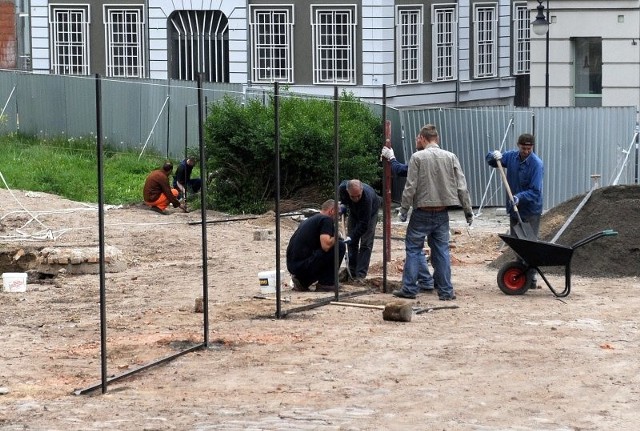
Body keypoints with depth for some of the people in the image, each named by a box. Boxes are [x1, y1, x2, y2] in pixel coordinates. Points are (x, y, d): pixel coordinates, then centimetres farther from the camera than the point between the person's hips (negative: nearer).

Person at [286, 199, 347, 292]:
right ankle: (325, 284, 2)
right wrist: (335, 238, 2)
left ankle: (302, 281, 13)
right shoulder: (326, 219, -4)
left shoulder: (311, 219, 24)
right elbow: (326, 245, -19)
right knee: (340, 246, -3)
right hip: (302, 265, -9)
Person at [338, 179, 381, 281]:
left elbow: (363, 224, -40)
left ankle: (360, 275, -12)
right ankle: (352, 272, 9)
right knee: (352, 243, 1)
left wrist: (352, 237, -44)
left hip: (370, 213, -5)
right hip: (354, 212, 5)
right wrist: (343, 204, -16)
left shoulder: (367, 197, -45)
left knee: (366, 244, -12)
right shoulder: (342, 188, -31)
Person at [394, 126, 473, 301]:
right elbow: (462, 187, 2)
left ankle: (409, 289, 6)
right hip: (442, 213, 3)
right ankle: (446, 291, 9)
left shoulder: (418, 157, -7)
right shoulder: (451, 157, 2)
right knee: (442, 250, 9)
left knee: (413, 249, 6)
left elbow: (410, 187, -9)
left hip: (422, 212, -3)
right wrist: (468, 211, 8)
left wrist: (404, 209, -1)